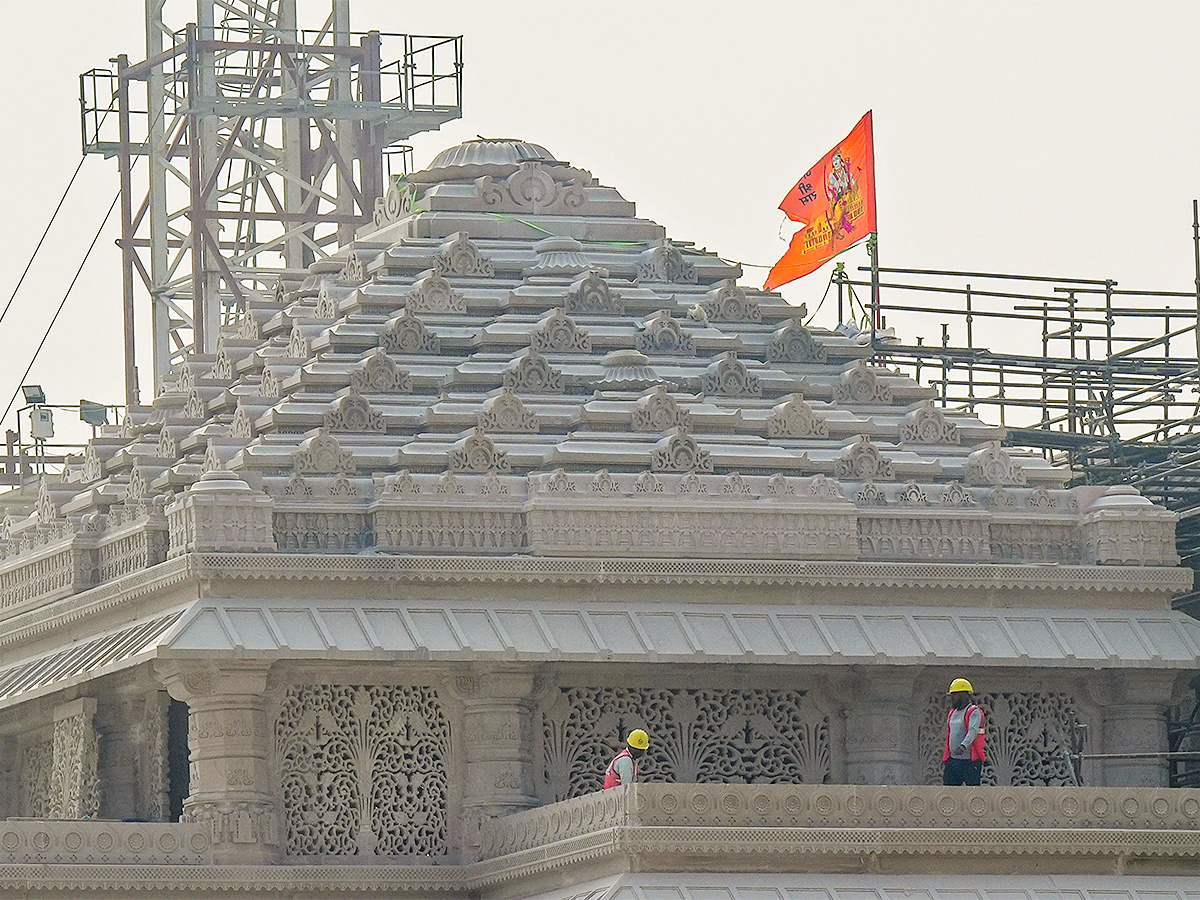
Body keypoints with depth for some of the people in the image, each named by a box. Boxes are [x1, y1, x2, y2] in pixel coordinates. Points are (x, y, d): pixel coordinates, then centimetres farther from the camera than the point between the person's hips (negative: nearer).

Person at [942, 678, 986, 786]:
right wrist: (944, 760, 22)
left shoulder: (974, 712, -8)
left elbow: (973, 731, -25)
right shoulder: (952, 713, 19)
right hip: (953, 761, 8)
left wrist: (963, 746, -43)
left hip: (970, 762, -8)